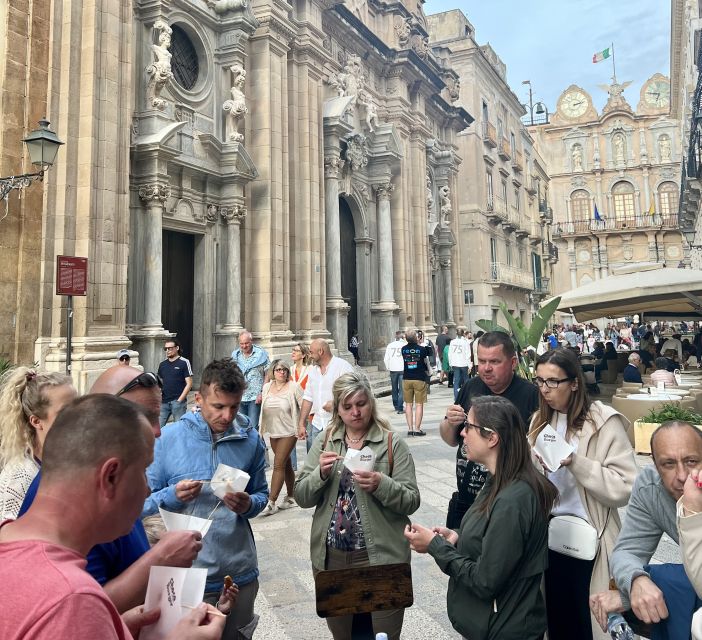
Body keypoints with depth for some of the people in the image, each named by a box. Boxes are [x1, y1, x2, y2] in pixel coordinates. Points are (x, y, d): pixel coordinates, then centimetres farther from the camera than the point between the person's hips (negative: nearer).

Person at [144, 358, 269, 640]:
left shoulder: (250, 439, -2)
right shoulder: (168, 438, -8)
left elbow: (261, 494, 7)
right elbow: (144, 502, -3)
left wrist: (249, 505, -14)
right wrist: (172, 496, -22)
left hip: (239, 572, 3)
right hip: (185, 572, -2)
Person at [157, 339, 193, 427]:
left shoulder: (184, 363, -3)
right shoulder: (162, 364, 12)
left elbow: (189, 383, -7)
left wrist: (180, 400, -11)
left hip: (178, 401, -5)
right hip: (164, 401, 5)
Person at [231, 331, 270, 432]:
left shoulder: (261, 354, -3)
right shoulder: (235, 355, 8)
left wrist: (262, 393, -10)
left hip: (255, 397, -4)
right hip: (239, 397, 4)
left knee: (253, 426, -8)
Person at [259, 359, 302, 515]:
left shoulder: (294, 387, -11)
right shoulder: (267, 387, 4)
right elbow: (264, 408, 14)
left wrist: (302, 426, -15)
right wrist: (263, 427, 15)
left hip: (289, 432, -5)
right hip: (273, 432, 5)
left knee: (278, 465, -9)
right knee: (286, 464, 15)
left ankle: (271, 503, -4)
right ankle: (290, 497, 27)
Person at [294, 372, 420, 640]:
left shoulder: (393, 444, -7)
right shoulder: (324, 442, 3)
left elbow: (411, 501, -9)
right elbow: (301, 497, 0)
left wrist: (381, 485, -27)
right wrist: (321, 473, -19)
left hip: (380, 557, -3)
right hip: (330, 557, 3)